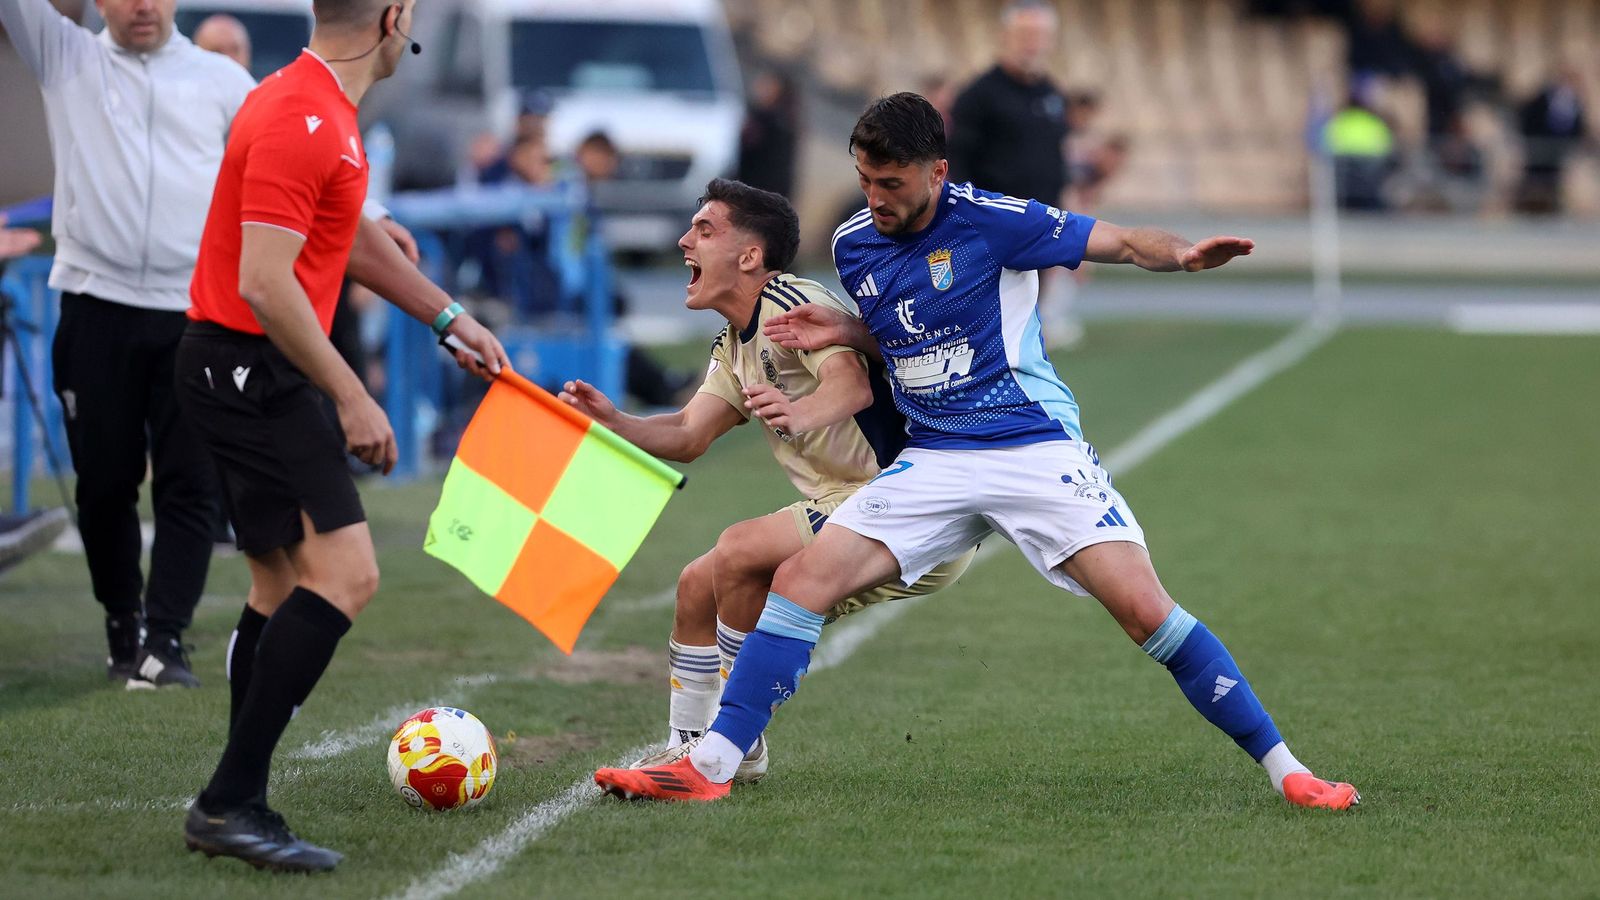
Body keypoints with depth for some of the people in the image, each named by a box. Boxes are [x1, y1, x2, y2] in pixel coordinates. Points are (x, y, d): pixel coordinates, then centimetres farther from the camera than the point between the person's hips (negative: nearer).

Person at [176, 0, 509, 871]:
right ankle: (231, 802, -18)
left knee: (282, 586, 13)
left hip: (250, 373, 11)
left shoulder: (325, 111, 14)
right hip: (249, 367, -11)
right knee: (344, 571, -17)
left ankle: (233, 809, 15)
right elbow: (264, 283, -24)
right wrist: (353, 399, -20)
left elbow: (353, 241, 29)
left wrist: (451, 318, 32)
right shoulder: (299, 120, -19)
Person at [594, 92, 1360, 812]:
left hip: (1035, 448, -5)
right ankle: (709, 766, -3)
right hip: (932, 462, 5)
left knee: (1144, 610, -17)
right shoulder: (855, 246, 6)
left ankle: (1284, 770, -8)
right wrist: (842, 334, 5)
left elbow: (1124, 243, -8)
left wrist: (1186, 255, -28)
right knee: (802, 579, -8)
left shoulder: (989, 221, -11)